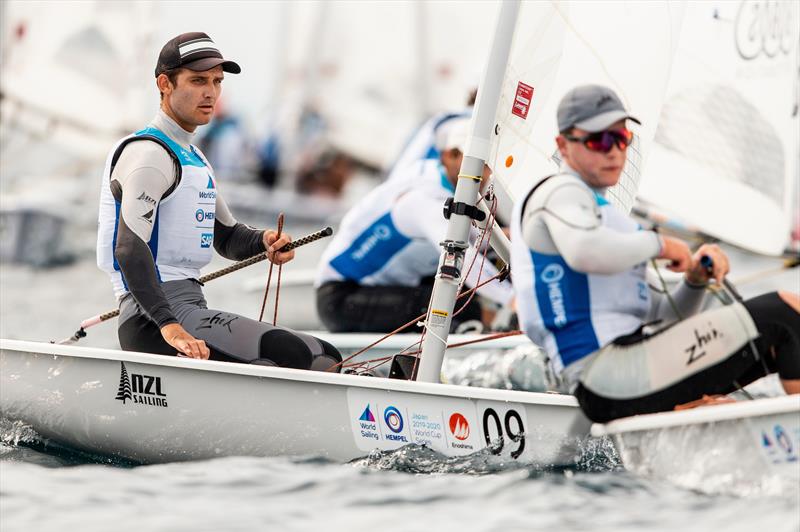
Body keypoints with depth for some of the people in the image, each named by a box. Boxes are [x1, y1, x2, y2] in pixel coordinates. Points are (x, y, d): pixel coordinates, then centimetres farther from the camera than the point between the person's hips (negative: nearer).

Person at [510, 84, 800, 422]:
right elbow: (585, 252, -28)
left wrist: (695, 279, 6)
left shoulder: (605, 212, 30)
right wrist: (658, 244, -11)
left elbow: (660, 315, 26)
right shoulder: (560, 192, -1)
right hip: (605, 375, -11)